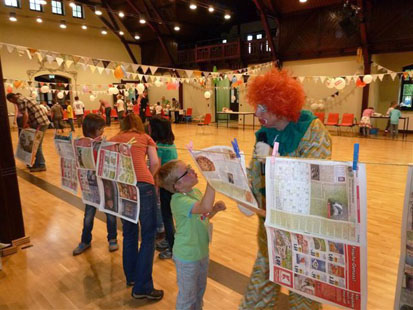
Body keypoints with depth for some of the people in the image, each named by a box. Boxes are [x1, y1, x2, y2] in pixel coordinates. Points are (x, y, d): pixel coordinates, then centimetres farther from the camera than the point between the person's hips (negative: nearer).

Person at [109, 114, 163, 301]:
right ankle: (142, 287, 4)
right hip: (143, 184, -3)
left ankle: (131, 276, 33)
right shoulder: (145, 137, 20)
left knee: (129, 232, 21)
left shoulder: (113, 140, 25)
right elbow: (155, 163, 9)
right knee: (148, 235, 4)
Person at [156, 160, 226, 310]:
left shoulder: (196, 192, -3)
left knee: (200, 290, 29)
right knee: (187, 296, 15)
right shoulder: (179, 200, -30)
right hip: (187, 257, -8)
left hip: (202, 251, 8)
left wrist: (216, 209, -8)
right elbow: (205, 207, -47)